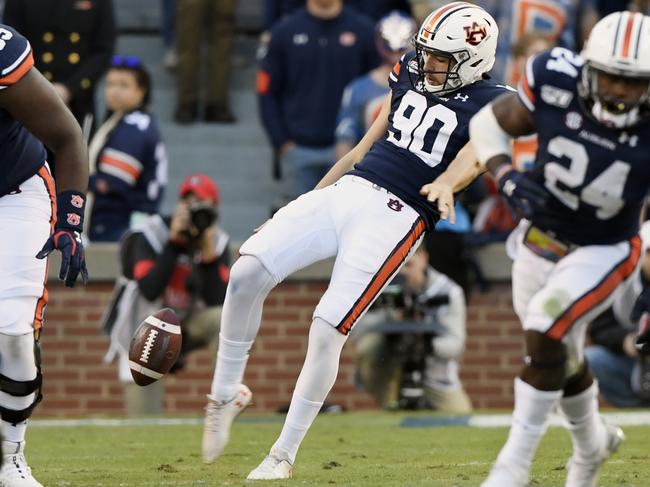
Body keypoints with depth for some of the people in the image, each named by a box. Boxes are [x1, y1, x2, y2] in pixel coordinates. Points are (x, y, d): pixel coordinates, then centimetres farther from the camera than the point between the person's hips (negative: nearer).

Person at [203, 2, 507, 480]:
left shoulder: (490, 105, -3)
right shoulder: (410, 73, 15)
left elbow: (475, 154, -23)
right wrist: (310, 200, 25)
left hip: (396, 216, -6)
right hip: (346, 189, 6)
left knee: (327, 331, -13)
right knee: (247, 273, -11)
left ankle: (283, 456, 2)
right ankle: (226, 395, 9)